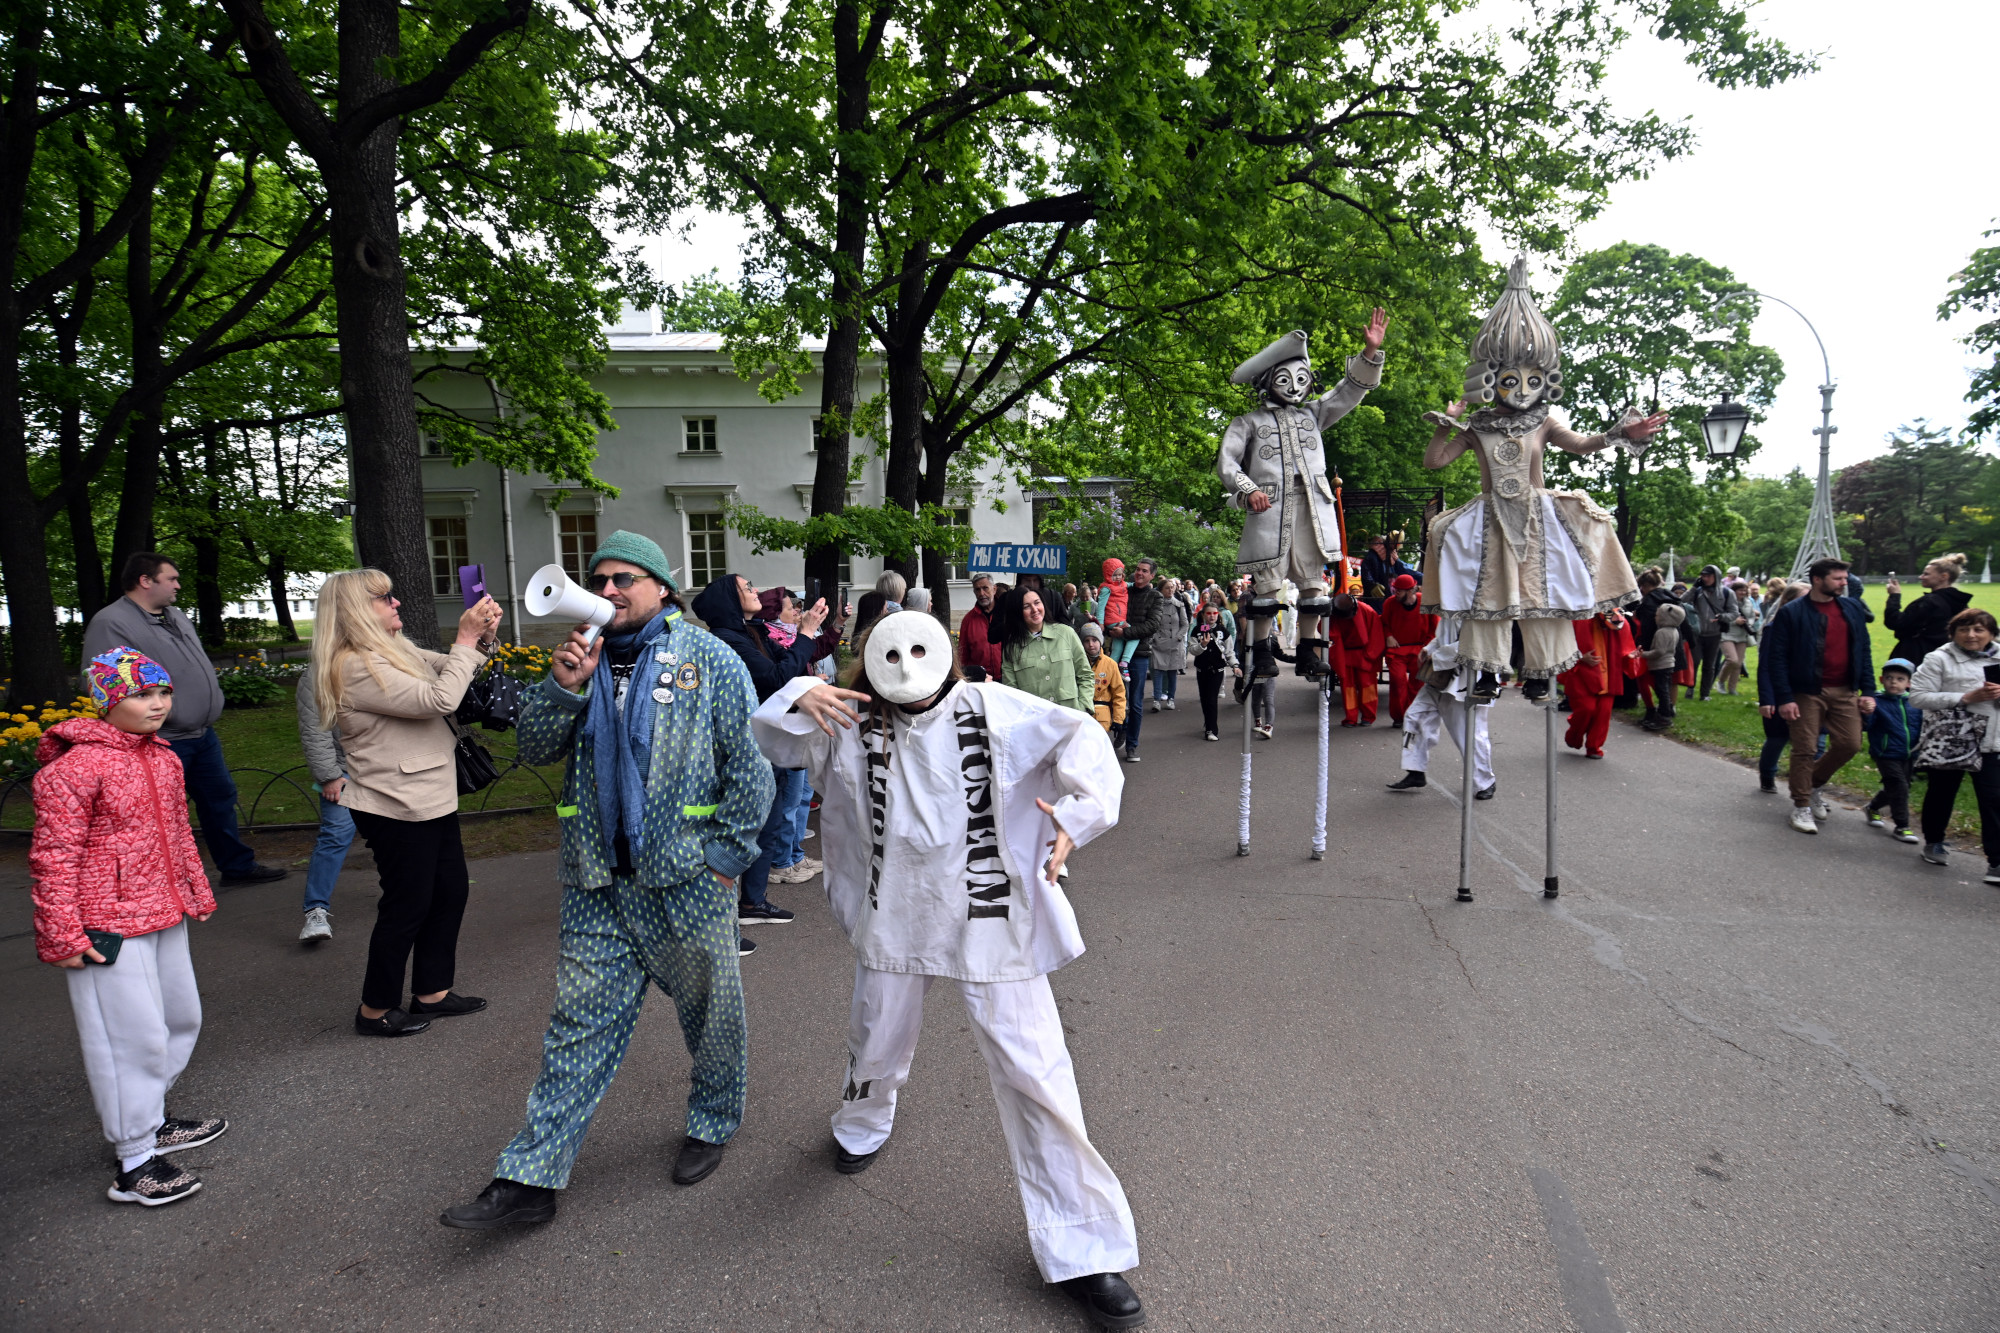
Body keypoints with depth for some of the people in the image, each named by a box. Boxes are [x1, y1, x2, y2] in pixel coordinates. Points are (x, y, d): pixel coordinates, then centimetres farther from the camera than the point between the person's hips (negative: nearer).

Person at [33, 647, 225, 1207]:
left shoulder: (163, 758, 9)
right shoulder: (74, 768, -17)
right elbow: (54, 857, -16)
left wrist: (197, 892, 27)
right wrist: (62, 936, -16)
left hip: (164, 914, 9)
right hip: (107, 926, -9)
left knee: (181, 1018, 18)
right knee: (133, 1035, -4)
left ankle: (148, 1122, 38)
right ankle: (133, 1164, 9)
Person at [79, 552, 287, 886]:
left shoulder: (175, 616, 15)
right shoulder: (110, 623, -15)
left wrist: (209, 704, 21)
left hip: (203, 735, 9)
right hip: (161, 743, -9)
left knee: (221, 798, 18)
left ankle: (238, 867, 31)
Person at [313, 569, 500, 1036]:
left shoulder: (396, 651, 11)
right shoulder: (355, 667, -20)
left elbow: (450, 670, 15)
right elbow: (438, 699, -26)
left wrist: (483, 638, -4)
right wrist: (466, 640, -20)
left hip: (430, 799, 10)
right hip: (397, 808, -10)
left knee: (451, 892, 15)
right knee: (407, 905, 2)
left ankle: (432, 993, 28)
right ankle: (375, 1010, 19)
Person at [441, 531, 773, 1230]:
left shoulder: (708, 659, -5)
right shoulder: (584, 655, 10)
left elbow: (750, 763, -7)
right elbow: (535, 749, 6)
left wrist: (728, 853, -10)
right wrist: (563, 686, -11)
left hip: (687, 879, -3)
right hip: (598, 884, 4)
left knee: (710, 1013, 13)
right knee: (580, 1023, 8)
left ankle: (712, 1123, 36)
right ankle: (531, 1177, 15)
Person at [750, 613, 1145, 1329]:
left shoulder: (993, 710, -10)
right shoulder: (850, 722, -3)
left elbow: (1083, 739, -9)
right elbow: (769, 741, 2)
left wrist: (1076, 813, -25)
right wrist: (798, 699, -19)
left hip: (992, 925, -2)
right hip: (895, 919, 3)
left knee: (1035, 1074, -3)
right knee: (877, 1047, 24)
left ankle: (1081, 1248, 13)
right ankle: (862, 1126, 64)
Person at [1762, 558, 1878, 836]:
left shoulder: (1852, 608, 8)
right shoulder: (1790, 613, -8)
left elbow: (1863, 651, 11)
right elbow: (1778, 657, -9)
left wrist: (1868, 691, 4)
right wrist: (1784, 698, -14)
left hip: (1845, 691, 5)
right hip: (1807, 691, -4)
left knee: (1849, 745, 2)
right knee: (1804, 750, 0)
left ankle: (1815, 783, 29)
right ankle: (1801, 806, 12)